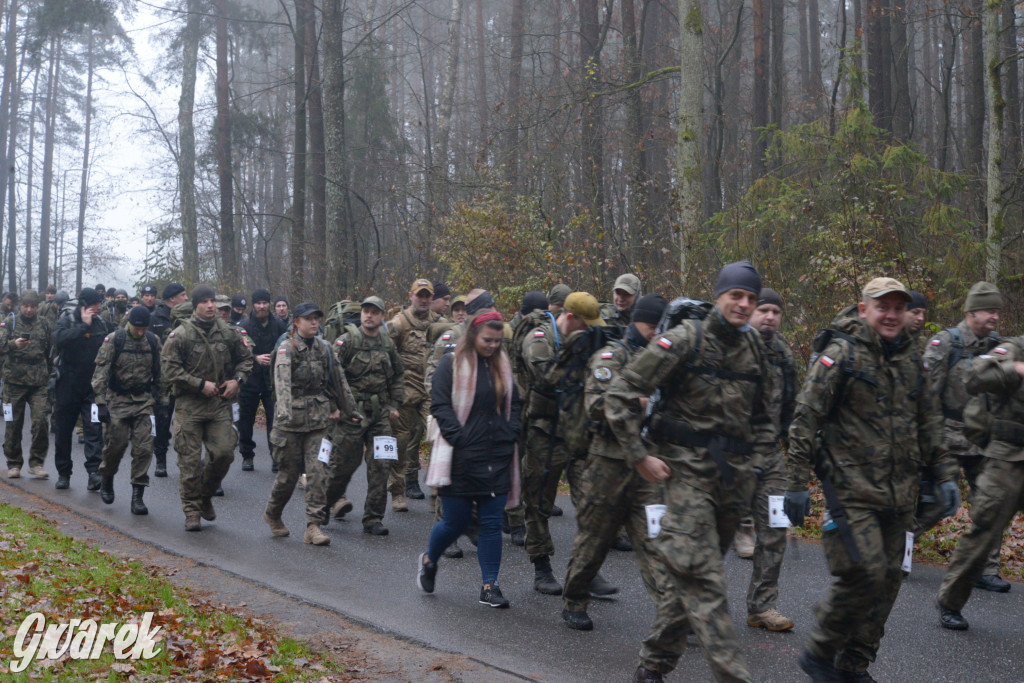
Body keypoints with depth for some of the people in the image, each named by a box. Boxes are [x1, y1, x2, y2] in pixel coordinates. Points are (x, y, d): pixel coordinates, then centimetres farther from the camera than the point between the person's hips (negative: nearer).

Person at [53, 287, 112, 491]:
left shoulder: (103, 324, 6)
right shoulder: (66, 321, -3)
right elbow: (59, 339, -25)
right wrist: (84, 325, -22)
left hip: (93, 387, 1)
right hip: (68, 385, -1)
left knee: (94, 428, -12)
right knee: (64, 430, 8)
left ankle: (94, 471, -18)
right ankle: (63, 472, 21)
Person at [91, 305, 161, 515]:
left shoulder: (153, 342, 3)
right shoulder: (113, 340, -8)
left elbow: (158, 373, 13)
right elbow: (100, 372, -9)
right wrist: (101, 403, -15)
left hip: (143, 401, 2)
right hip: (118, 400, -2)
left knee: (143, 448, -5)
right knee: (115, 445, 1)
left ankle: (137, 496, 0)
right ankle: (107, 480, 30)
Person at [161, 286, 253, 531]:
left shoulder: (227, 333, 7)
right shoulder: (180, 334, -6)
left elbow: (246, 358, 19)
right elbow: (169, 368, -10)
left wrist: (237, 380, 1)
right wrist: (201, 384, -15)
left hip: (220, 403, 3)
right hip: (189, 406, -3)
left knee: (224, 453, -3)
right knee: (190, 460, -1)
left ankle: (205, 496, 23)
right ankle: (192, 511, 10)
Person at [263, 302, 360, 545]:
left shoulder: (323, 348, 8)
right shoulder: (287, 348, -10)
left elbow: (337, 380, 17)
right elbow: (282, 380, -26)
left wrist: (349, 409, 20)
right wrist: (284, 410, -42)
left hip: (318, 418, 4)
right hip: (291, 418, -4)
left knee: (318, 470, -7)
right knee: (289, 472, 5)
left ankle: (314, 526, -5)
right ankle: (272, 514, 31)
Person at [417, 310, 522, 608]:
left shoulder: (503, 366, 11)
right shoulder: (452, 363, -5)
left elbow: (514, 404, 17)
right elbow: (440, 405, -8)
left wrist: (510, 436, 2)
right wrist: (459, 438, -16)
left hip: (497, 459, 4)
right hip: (461, 459, -4)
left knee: (492, 523, 3)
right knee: (456, 522, 4)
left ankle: (489, 586, 10)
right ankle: (428, 560, 33)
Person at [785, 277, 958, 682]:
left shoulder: (911, 360, 13)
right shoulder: (841, 355, -8)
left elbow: (928, 423, 21)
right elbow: (805, 420, -10)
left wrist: (944, 474, 12)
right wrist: (797, 484, -13)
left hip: (898, 495, 7)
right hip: (851, 490, -7)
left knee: (888, 580, 8)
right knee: (865, 575, -15)